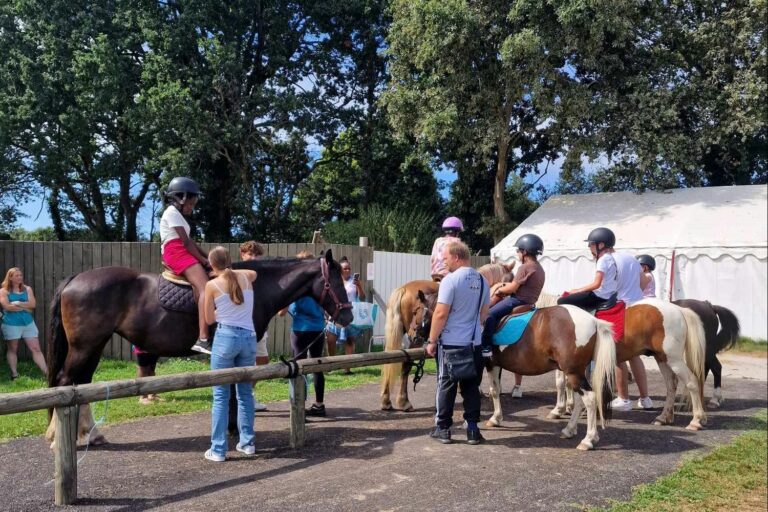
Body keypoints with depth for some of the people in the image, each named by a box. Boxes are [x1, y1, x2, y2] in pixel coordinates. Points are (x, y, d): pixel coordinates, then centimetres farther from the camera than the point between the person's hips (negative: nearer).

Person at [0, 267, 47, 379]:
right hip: (11, 324, -3)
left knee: (36, 348, -1)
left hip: (28, 323, 3)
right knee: (12, 349, 8)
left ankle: (47, 373, -5)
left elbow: (33, 304, -4)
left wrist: (17, 303, -13)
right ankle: (14, 375, 15)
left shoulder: (27, 289, 8)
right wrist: (25, 307, -10)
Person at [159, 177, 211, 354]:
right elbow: (186, 241, -11)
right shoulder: (172, 213, -3)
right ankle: (203, 339, -38)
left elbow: (190, 241, 23)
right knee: (205, 288, -26)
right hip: (176, 254, -11)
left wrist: (207, 257, 12)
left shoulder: (177, 214, 29)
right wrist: (203, 260, -9)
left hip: (183, 254, 11)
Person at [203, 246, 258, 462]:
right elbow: (254, 272, 33)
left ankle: (218, 450, 3)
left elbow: (209, 320, 3)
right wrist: (230, 271, 35)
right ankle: (247, 442, 20)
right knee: (245, 392, 14)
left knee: (221, 395, 2)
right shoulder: (245, 277, 5)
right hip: (249, 337, 4)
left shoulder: (212, 285, -5)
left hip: (225, 337, -4)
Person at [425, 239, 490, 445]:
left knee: (446, 385, 6)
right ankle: (473, 430, 13)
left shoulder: (450, 279, -15)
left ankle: (443, 428, 13)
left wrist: (431, 340, -9)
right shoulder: (482, 280, 6)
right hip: (474, 343, 5)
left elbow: (440, 314, -17)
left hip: (450, 342, -5)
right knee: (471, 386, 11)